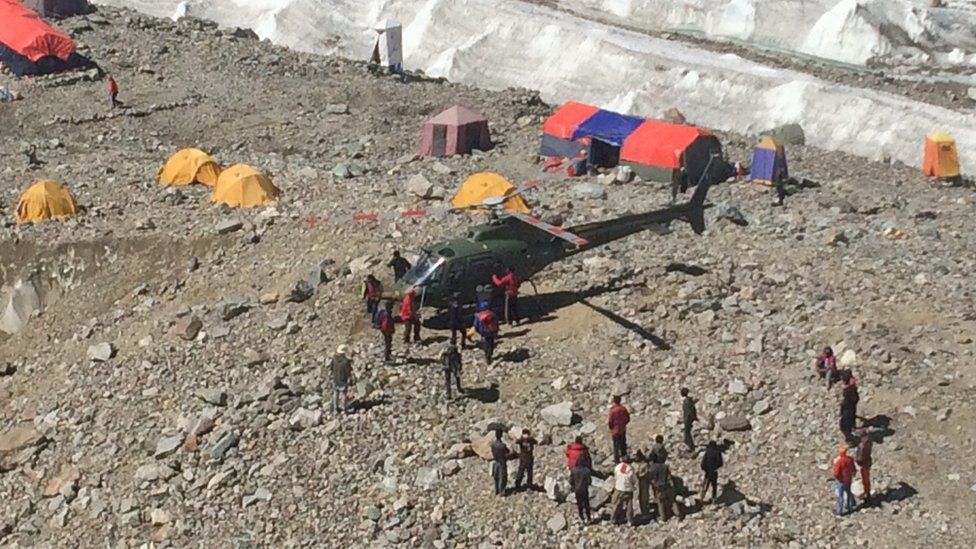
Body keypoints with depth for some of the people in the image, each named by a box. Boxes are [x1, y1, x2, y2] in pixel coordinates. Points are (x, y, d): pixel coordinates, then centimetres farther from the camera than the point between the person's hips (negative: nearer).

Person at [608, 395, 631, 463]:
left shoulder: (612, 410, -23)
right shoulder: (623, 409, -8)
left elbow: (609, 422, -16)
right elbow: (628, 419, 2)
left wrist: (610, 427, 4)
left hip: (615, 430, -4)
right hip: (623, 430, 5)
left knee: (616, 445, 7)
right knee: (623, 443, 20)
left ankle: (617, 459, 14)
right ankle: (624, 456, 33)